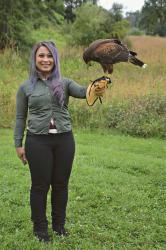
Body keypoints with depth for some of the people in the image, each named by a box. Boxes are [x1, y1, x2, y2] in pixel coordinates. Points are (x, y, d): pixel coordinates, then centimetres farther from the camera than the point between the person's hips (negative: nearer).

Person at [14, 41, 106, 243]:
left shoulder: (64, 83, 3)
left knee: (61, 184, 11)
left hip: (64, 139, 2)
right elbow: (20, 118, 6)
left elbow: (82, 92, -16)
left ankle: (59, 224, 31)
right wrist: (18, 144, 3)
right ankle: (40, 227, 25)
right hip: (38, 141, -1)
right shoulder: (26, 87, 3)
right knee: (40, 185, 7)